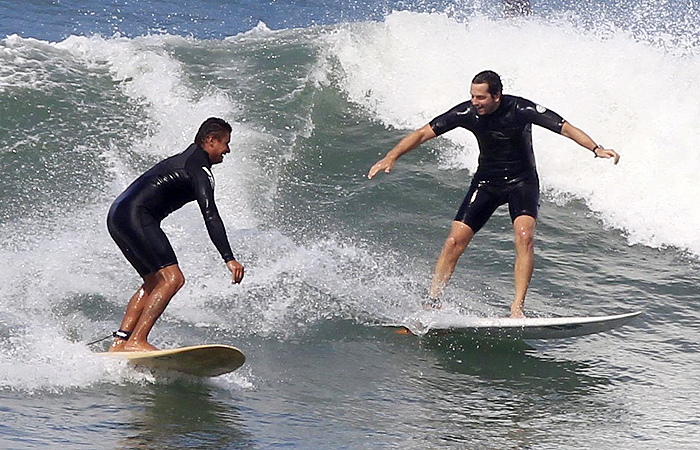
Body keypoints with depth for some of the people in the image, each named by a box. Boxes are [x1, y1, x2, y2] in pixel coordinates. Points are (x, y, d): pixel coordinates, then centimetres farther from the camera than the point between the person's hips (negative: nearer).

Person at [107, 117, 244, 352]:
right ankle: (136, 341, -25)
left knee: (154, 281, 16)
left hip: (117, 217, 11)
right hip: (135, 216, -11)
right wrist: (229, 259, -24)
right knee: (172, 279, -16)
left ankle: (119, 341, 7)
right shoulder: (199, 168, -7)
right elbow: (210, 216, -18)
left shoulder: (183, 159, 25)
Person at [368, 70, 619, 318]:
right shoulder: (467, 113, -15)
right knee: (455, 241, -9)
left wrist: (596, 148, -41)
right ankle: (432, 302, 1)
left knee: (524, 236, -27)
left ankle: (517, 307, -25)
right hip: (486, 182, 3)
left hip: (521, 182, -3)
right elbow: (423, 134, -9)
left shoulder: (521, 110, -23)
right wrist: (391, 157, -19)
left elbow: (565, 128, -26)